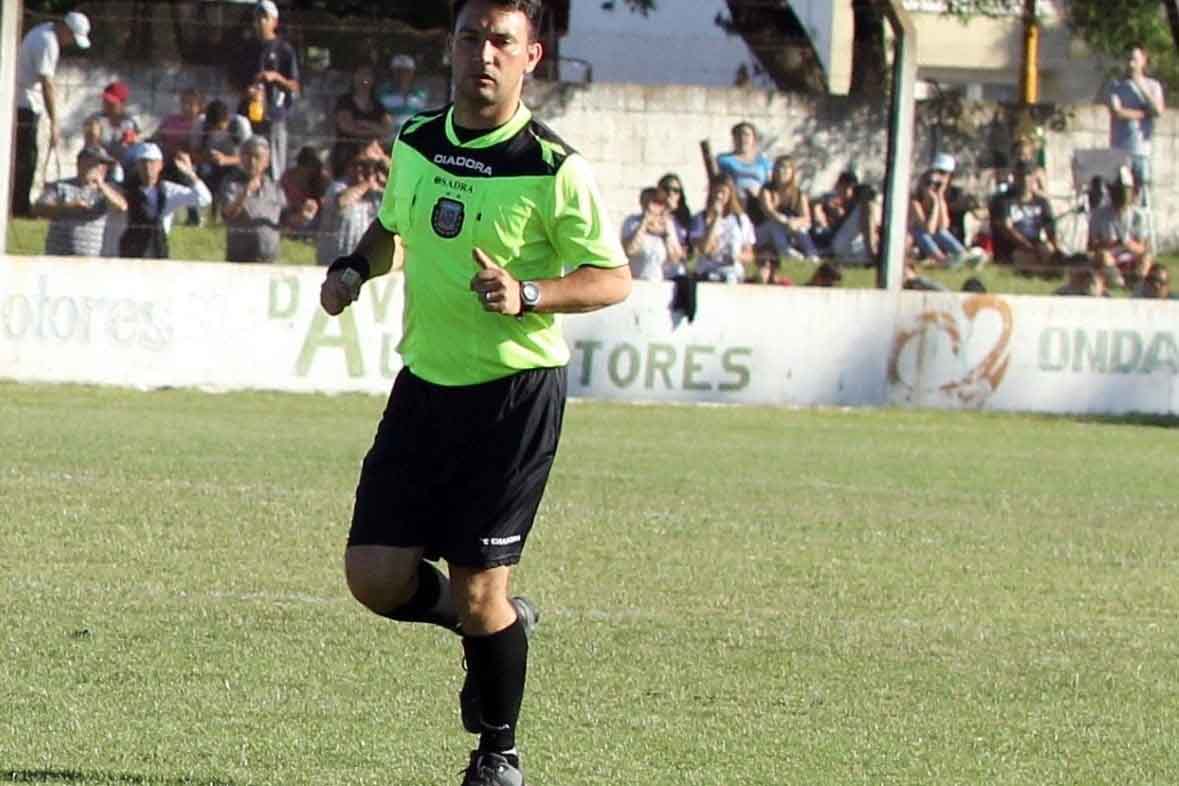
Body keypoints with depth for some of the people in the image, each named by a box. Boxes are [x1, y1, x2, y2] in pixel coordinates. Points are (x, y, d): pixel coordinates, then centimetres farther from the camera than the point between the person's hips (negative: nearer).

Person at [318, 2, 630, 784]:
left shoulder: (554, 169, -13)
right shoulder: (415, 143, 4)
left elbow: (613, 278, -11)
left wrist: (528, 295, -27)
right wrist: (355, 267, 2)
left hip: (514, 392, -5)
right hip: (425, 385, 5)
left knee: (478, 590, -4)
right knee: (376, 576, -1)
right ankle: (500, 622, 29)